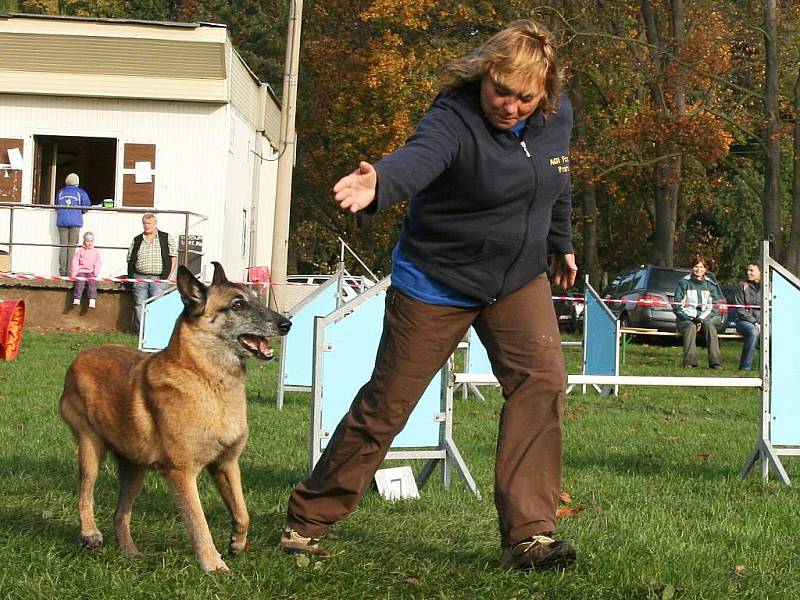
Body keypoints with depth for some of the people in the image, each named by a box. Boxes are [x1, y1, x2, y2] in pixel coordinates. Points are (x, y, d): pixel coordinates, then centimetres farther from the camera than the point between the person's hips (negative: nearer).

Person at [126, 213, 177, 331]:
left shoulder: (167, 238, 7)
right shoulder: (137, 240, 14)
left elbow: (173, 256, 4)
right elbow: (130, 259, 16)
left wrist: (169, 275, -4)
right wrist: (131, 276, 4)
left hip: (159, 278, -3)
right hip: (139, 278, 3)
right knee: (139, 305, 1)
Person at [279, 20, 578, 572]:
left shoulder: (558, 117, -5)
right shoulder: (455, 118, -27)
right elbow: (418, 158, -49)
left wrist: (561, 243, 27)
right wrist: (378, 184, -70)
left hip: (519, 279, 5)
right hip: (437, 283, -5)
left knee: (542, 380, -15)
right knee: (387, 402, 1)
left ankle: (529, 534, -11)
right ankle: (308, 520, 17)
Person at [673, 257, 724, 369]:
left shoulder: (710, 285, 13)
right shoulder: (684, 283, 7)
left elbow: (715, 307, 6)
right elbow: (677, 306, 1)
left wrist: (702, 320, -12)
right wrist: (692, 319, -13)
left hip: (706, 319, 1)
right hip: (686, 319, -1)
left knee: (710, 326, -32)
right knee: (691, 327, -35)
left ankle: (715, 362, -36)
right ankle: (689, 362, -41)